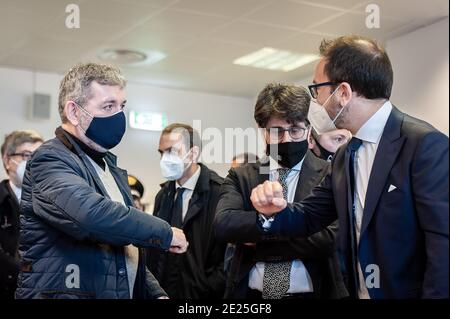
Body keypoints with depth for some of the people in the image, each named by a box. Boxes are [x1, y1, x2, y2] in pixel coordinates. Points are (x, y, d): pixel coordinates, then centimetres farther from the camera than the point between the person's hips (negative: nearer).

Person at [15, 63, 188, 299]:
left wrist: (154, 292, 6)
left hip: (124, 291, 8)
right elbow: (91, 214, -34)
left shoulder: (108, 164, 13)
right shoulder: (50, 160, -15)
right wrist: (165, 233, -22)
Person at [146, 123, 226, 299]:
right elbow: (155, 252, 10)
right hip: (163, 291, 6)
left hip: (202, 293, -5)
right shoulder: (163, 195, 8)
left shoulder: (221, 192, -13)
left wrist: (210, 289, -18)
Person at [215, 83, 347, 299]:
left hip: (309, 294, -2)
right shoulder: (241, 177, 1)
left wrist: (258, 242, -14)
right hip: (251, 294, 2)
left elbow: (331, 238, -19)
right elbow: (224, 224, -16)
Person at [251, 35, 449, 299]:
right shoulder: (344, 156, 7)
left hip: (405, 292, -7)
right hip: (357, 291, 8)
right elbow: (310, 216, 12)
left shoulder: (427, 145, -19)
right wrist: (276, 210, -8)